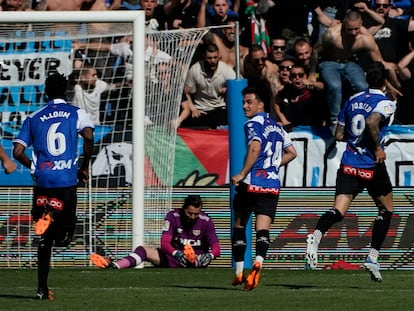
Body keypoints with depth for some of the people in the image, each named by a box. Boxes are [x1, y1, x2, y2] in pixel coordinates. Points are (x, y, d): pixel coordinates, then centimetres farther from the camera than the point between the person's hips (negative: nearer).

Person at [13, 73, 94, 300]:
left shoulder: (33, 118, 13)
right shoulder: (76, 113, 8)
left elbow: (18, 152, 7)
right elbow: (89, 137, -10)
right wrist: (85, 167, 3)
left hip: (43, 180, 2)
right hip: (67, 180, -2)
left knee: (44, 238, 8)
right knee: (65, 230, 9)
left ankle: (43, 289, 2)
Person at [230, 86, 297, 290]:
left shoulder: (254, 124, -5)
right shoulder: (276, 127, 18)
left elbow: (255, 148, -20)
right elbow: (291, 152, 23)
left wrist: (242, 174, -16)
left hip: (252, 182, -5)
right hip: (272, 185, 5)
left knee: (239, 225, 13)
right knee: (262, 229, -6)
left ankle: (239, 273, 16)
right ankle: (258, 261, -35)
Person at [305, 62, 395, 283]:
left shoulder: (352, 100, 12)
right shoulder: (386, 103, -6)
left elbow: (339, 135, 16)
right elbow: (372, 121, -27)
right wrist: (379, 147, -17)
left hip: (348, 164, 4)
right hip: (372, 167, -4)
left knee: (339, 210, -6)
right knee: (386, 209, 17)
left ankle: (316, 235, -37)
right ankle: (372, 258, 9)